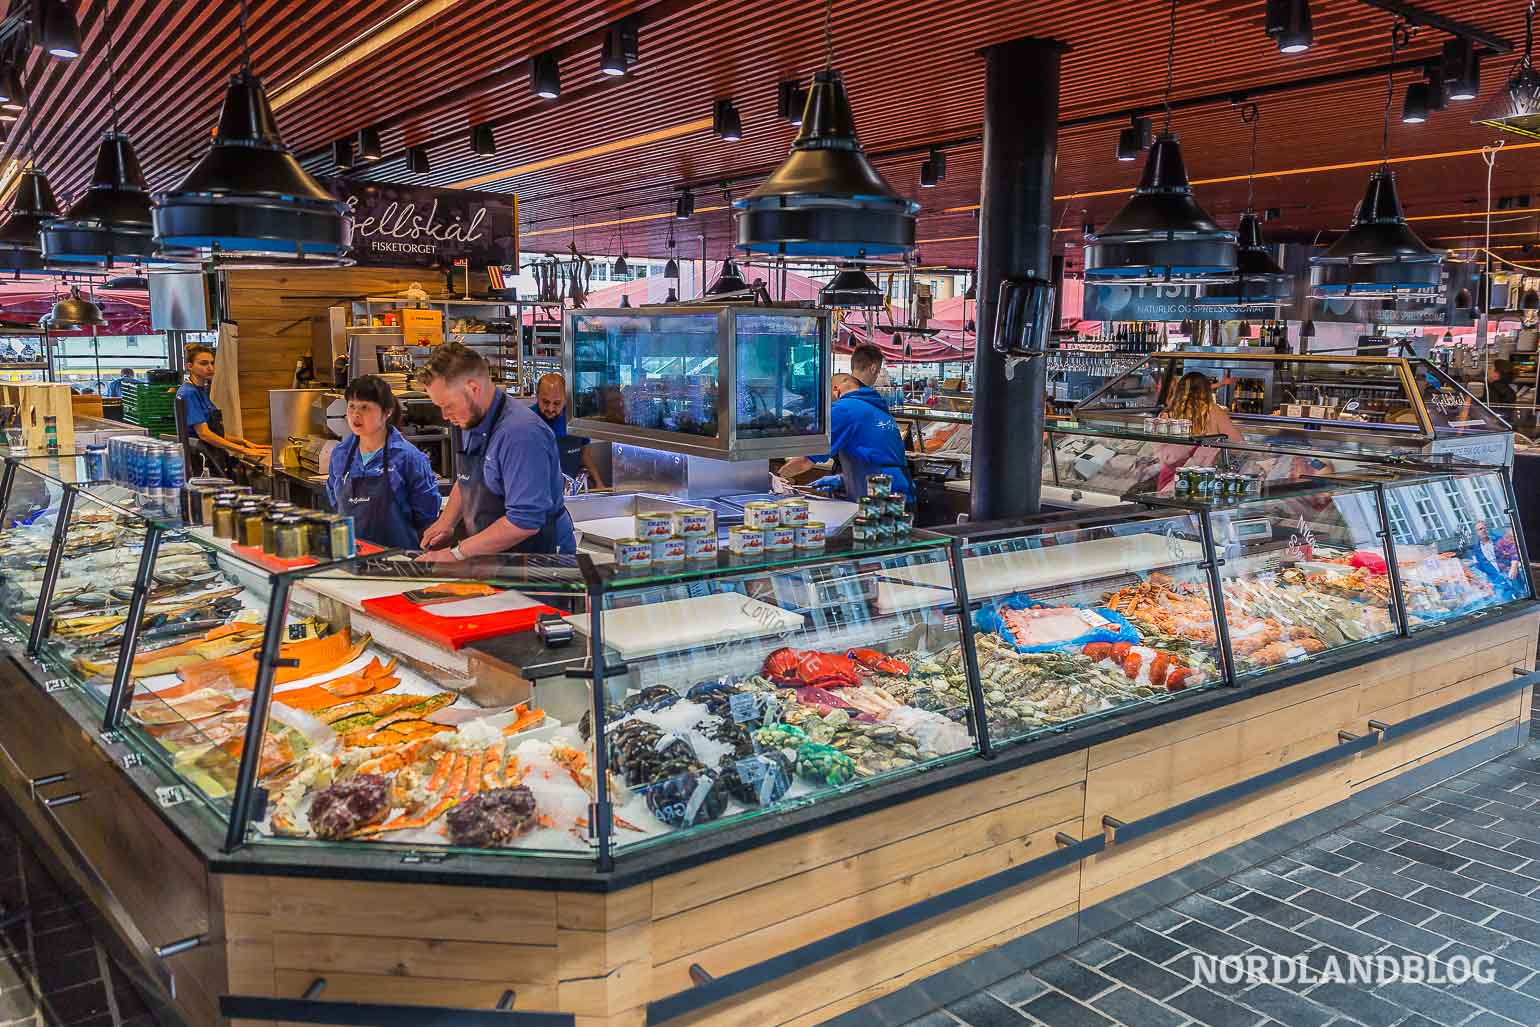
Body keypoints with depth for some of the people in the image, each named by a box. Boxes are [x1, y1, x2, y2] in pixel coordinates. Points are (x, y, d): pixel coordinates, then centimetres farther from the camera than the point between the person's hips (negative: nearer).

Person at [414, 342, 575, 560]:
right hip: (492, 558, 8)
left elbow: (525, 522, -23)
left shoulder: (521, 434, -20)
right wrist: (446, 521, 9)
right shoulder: (469, 421, 9)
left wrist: (455, 554, -17)